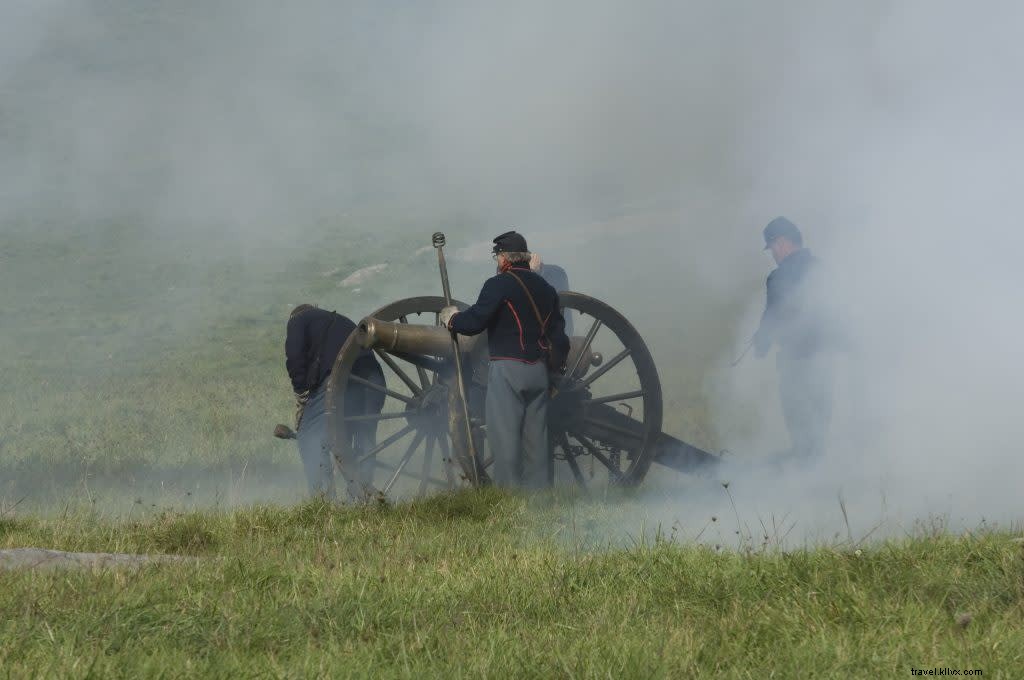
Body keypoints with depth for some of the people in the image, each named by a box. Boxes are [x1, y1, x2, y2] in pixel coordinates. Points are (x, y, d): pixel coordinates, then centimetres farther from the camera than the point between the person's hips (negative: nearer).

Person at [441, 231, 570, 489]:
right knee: (535, 436, 10)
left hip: (507, 370, -7)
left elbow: (475, 322, -15)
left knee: (504, 435, -5)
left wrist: (451, 318, 4)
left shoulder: (499, 284, -8)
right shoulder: (545, 288, 15)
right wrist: (559, 369, 22)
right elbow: (558, 335, 15)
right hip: (538, 371, 7)